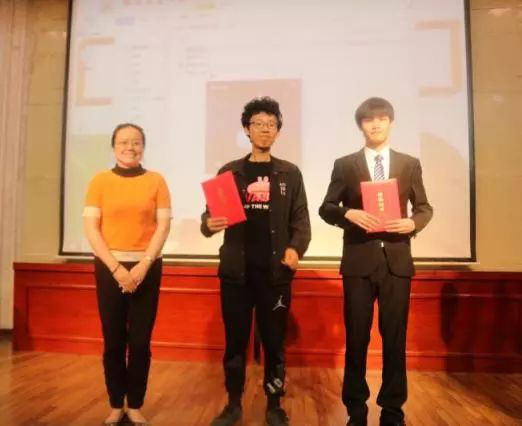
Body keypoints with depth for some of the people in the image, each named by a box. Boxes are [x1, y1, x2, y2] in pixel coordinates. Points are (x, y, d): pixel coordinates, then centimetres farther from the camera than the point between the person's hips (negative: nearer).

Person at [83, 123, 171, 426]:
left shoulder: (156, 180, 3)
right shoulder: (100, 180, 4)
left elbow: (164, 226, -2)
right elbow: (91, 228, -1)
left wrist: (143, 265, -12)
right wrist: (116, 268, -11)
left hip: (147, 267, 0)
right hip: (109, 267, 1)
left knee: (140, 341, 3)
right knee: (113, 340, 5)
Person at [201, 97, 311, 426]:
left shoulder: (290, 173, 8)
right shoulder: (229, 172, 9)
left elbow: (301, 218, 2)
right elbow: (211, 214, 6)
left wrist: (296, 248, -16)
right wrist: (209, 224, -17)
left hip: (275, 271, 0)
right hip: (236, 270, 1)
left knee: (274, 341, 8)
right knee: (235, 341, 10)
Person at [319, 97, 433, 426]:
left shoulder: (410, 164, 9)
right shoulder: (345, 165, 5)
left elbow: (425, 207, 10)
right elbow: (326, 208, 2)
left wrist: (413, 222, -11)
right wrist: (349, 213, -17)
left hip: (397, 260, 1)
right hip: (359, 261, -1)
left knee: (395, 338, 9)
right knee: (356, 338, 7)